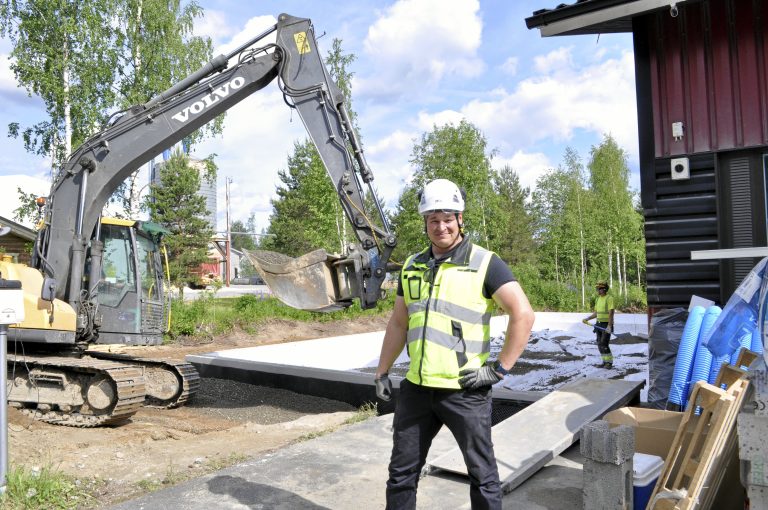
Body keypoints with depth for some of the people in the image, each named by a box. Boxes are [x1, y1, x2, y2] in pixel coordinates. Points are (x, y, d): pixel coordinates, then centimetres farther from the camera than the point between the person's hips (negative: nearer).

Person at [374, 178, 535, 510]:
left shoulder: (484, 263, -8)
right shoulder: (412, 267, 10)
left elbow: (523, 314, -13)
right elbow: (398, 323, 17)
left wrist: (500, 369, -14)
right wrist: (382, 371, 15)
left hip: (465, 390, -5)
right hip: (416, 387, 5)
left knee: (482, 473, 10)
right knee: (402, 470, 16)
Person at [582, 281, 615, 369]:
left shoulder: (609, 298, -12)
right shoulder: (598, 299, 12)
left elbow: (611, 313, -18)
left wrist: (609, 326, -24)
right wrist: (587, 319, 7)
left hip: (607, 325, -8)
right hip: (599, 324, 8)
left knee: (604, 345, -12)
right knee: (600, 345, 7)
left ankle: (609, 362, 0)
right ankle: (605, 362, 16)